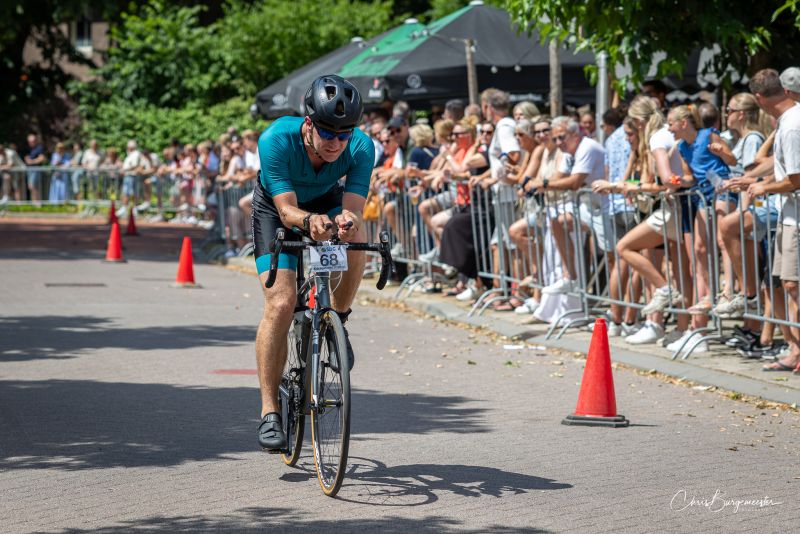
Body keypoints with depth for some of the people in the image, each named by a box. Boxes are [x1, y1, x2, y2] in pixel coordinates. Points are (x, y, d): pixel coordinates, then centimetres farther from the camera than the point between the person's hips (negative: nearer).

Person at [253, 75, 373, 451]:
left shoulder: (360, 147, -29)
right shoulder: (276, 140, -35)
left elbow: (354, 207, -34)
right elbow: (287, 210, -38)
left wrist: (348, 219, -58)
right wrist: (309, 220, -60)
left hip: (327, 201, 2)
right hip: (276, 208, -2)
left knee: (355, 236, -34)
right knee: (281, 302, -19)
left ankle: (338, 320, -7)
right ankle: (269, 411, -12)